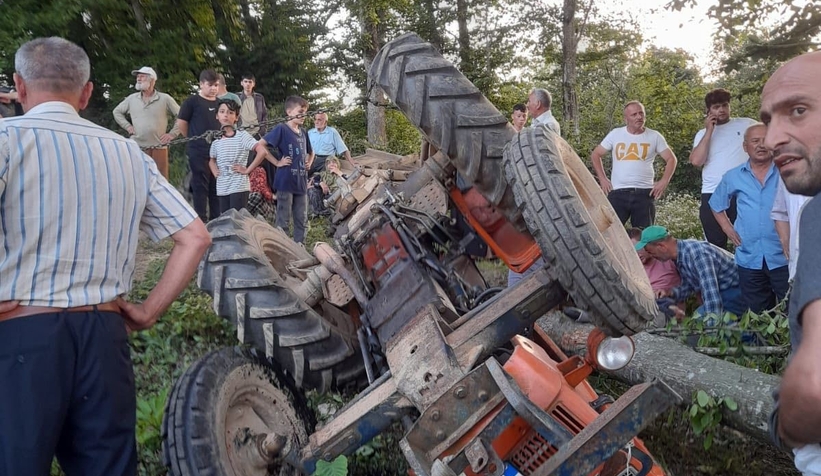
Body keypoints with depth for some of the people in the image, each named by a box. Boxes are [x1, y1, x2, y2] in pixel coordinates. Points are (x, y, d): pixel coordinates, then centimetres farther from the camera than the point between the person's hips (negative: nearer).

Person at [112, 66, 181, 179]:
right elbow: (117, 112, 22)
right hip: (137, 148, 2)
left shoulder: (165, 99, 0)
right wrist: (128, 126, 9)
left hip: (159, 148, -2)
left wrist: (172, 134, -4)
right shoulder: (131, 99, 9)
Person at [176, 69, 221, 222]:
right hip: (199, 152, -5)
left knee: (217, 186, 9)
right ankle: (201, 220, 7)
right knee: (201, 186, 0)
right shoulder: (192, 101, -5)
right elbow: (181, 123, -3)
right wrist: (194, 140, 4)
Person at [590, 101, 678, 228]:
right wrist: (602, 179, 3)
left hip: (644, 193, 0)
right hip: (618, 193, 0)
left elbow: (671, 159, 10)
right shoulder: (615, 134, 6)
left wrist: (664, 181, -2)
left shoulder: (654, 136, 5)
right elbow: (595, 155, 12)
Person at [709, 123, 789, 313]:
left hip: (784, 257, -3)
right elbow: (716, 205, 22)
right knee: (759, 316, 14)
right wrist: (727, 228, 9)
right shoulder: (733, 177, 7)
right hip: (749, 258, 3)